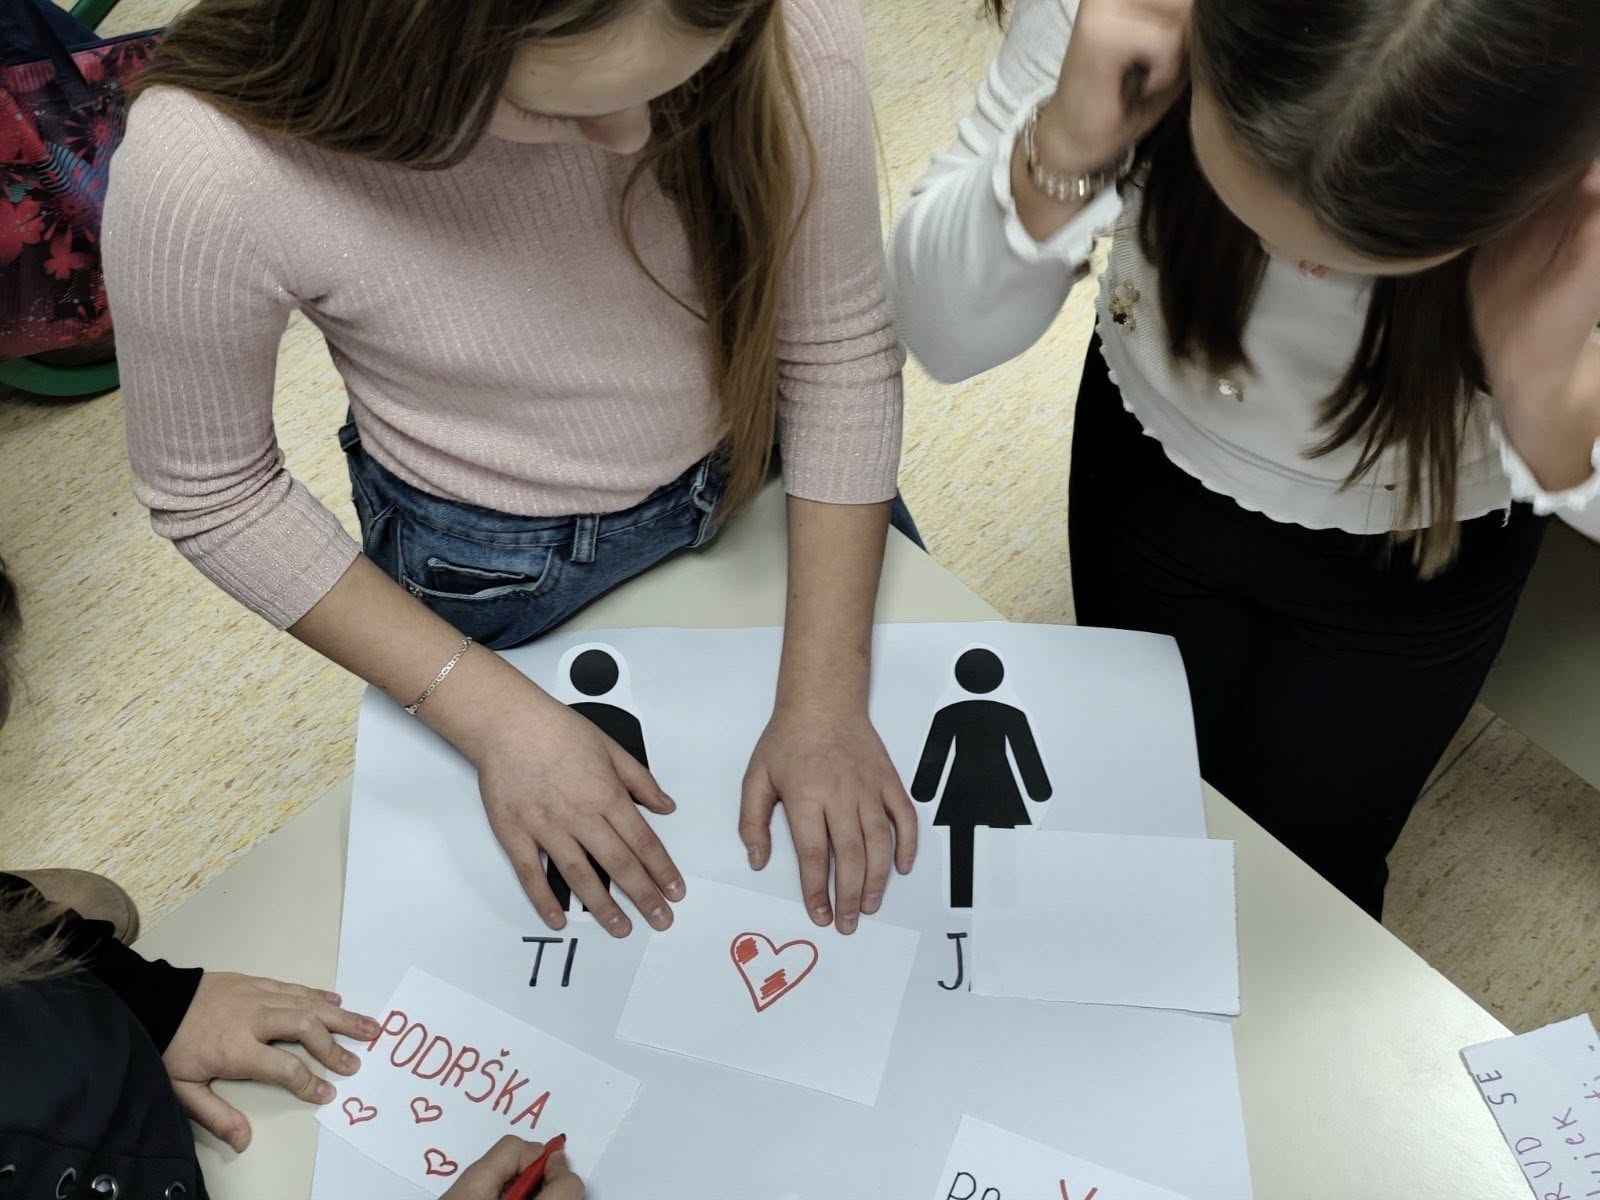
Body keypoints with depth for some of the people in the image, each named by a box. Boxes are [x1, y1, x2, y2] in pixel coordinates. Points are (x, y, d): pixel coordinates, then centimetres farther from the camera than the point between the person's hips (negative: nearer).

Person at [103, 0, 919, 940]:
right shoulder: (204, 172, -35)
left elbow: (841, 345, -18)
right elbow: (211, 497, -18)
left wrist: (829, 695, -21)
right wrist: (498, 716, -22)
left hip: (771, 466, 3)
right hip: (499, 568, -2)